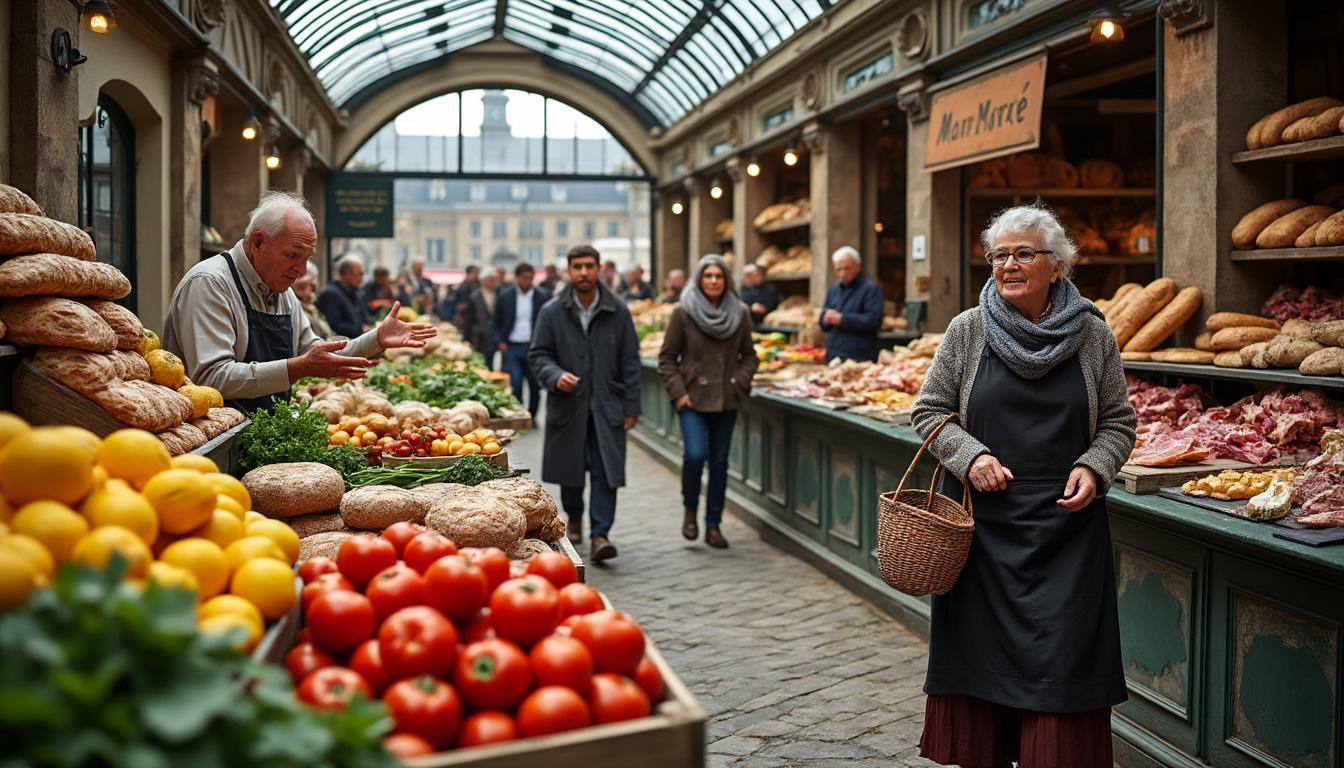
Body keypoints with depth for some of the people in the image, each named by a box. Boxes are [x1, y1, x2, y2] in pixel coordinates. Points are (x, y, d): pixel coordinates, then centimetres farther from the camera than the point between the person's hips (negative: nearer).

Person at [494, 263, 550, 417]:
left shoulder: (543, 296, 0)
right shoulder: (505, 296, 4)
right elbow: (497, 322, 12)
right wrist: (500, 341, 0)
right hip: (511, 347, 0)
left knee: (535, 385, 6)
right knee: (514, 384, -8)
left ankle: (531, 417, 22)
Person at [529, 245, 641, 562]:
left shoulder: (618, 312, 2)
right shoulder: (552, 312, 0)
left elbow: (630, 361, 4)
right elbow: (538, 355, 3)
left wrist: (631, 406, 1)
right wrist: (556, 376, -18)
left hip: (607, 406, 0)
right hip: (567, 405, 1)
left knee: (606, 472, -9)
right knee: (569, 471, 12)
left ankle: (600, 533, -5)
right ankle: (574, 518, 36)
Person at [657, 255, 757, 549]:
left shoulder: (740, 312, 5)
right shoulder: (683, 312, -3)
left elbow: (749, 355, 13)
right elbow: (667, 357, 1)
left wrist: (739, 382, -3)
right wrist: (678, 392, -8)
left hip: (726, 401, 3)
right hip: (693, 399, -3)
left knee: (719, 461, 5)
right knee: (695, 454, -18)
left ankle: (713, 525, 17)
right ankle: (690, 510, 9)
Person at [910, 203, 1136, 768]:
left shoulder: (1092, 334, 2)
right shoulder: (967, 331, 1)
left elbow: (1119, 422, 9)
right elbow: (929, 412, 5)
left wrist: (1094, 467, -10)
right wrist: (971, 456, -11)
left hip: (1065, 527, 0)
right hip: (983, 524, 0)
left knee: (1061, 657, -1)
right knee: (981, 653, 6)